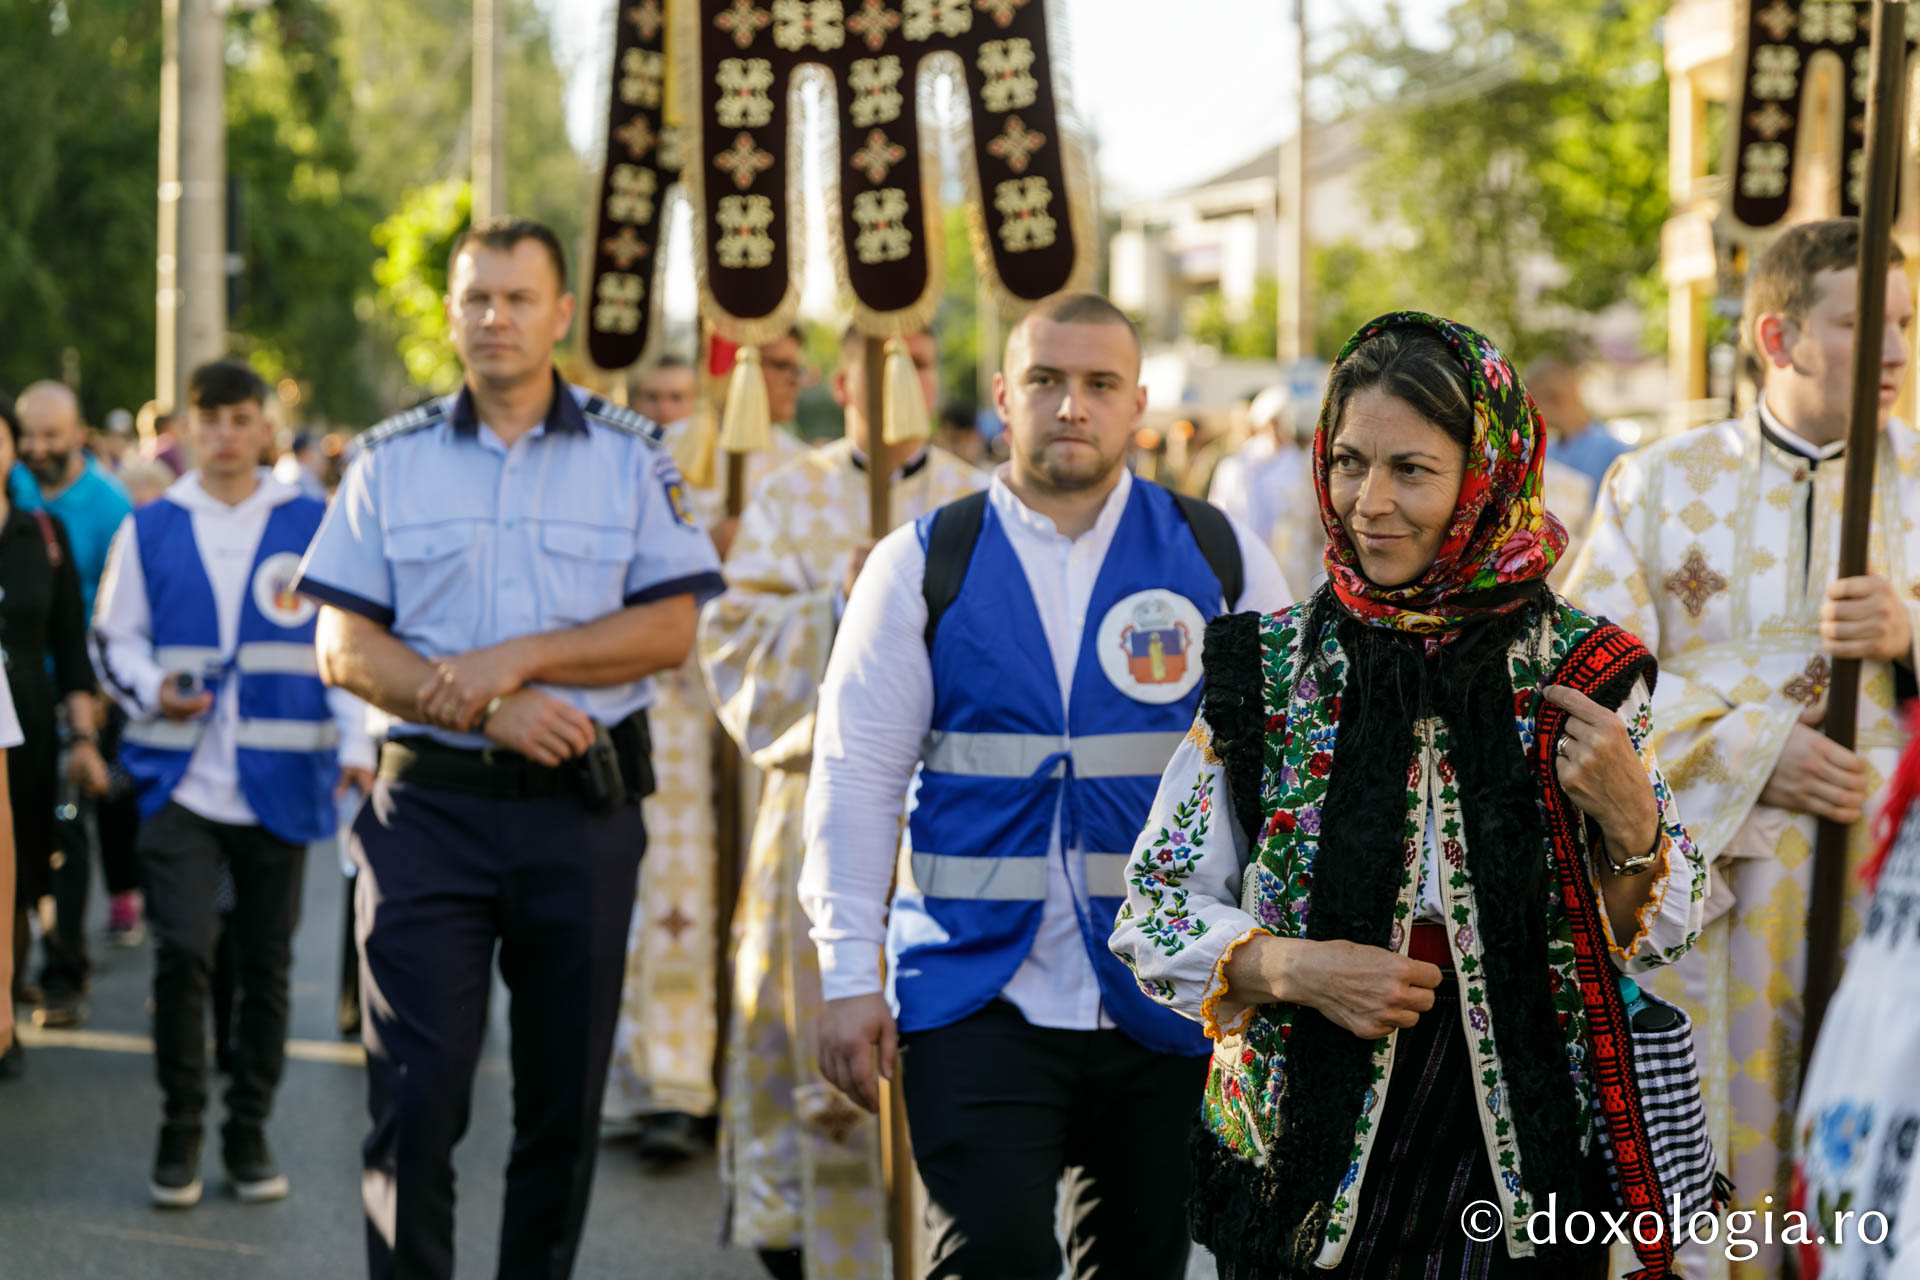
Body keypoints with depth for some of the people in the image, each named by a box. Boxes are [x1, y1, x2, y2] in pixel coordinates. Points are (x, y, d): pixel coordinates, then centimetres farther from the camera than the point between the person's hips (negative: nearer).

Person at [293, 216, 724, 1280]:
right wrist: (487, 708, -11)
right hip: (430, 803, 0)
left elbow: (669, 630, -2)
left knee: (564, 1097, 7)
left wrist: (520, 656, -13)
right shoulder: (392, 460, 7)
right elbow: (344, 649, 2)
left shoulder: (631, 456, 6)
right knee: (415, 1091, -7)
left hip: (583, 805, 1)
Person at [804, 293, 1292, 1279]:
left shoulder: (1219, 558, 4)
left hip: (1165, 1002, 2)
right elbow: (859, 774, 2)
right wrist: (849, 974, -3)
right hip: (975, 995, -1)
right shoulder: (923, 566, 3)